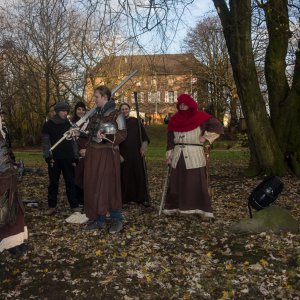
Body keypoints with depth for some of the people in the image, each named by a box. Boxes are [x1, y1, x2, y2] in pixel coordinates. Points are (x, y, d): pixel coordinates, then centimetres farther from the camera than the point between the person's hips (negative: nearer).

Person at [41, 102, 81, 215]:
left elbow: (74, 141, 8)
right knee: (53, 183, 5)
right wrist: (48, 157, -11)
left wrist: (75, 158, 1)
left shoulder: (69, 124, 9)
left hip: (68, 158, 1)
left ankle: (74, 206, 9)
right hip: (54, 159, -1)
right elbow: (45, 142, 0)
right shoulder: (48, 125, 2)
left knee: (70, 182, 4)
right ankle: (52, 206, 13)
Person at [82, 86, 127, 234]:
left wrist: (107, 137, -21)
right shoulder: (95, 114, 13)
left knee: (109, 186, -5)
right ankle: (99, 220, 17)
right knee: (93, 187, 7)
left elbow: (123, 134, -10)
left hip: (108, 155, -7)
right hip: (93, 154, 7)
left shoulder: (116, 114, -7)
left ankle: (117, 220, 9)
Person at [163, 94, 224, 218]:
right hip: (178, 155, 4)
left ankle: (203, 209, 4)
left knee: (197, 182, -3)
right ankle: (173, 206, 16)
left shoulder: (199, 117, -2)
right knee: (176, 182, 7)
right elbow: (170, 139, 10)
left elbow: (218, 127, -4)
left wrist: (205, 137, -8)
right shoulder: (174, 119, 10)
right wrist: (169, 155, 5)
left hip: (195, 155, -3)